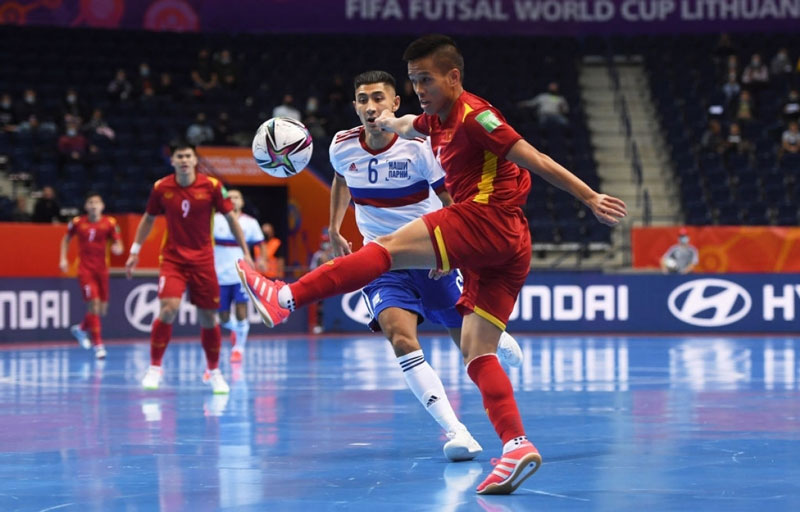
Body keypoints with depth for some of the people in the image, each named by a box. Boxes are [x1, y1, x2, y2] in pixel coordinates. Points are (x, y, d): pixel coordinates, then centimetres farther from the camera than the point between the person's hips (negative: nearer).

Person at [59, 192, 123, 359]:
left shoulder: (110, 223, -3)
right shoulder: (77, 223, -2)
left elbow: (118, 245, -2)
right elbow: (66, 239, 15)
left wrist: (117, 248, -26)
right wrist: (63, 259, 5)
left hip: (101, 269, 3)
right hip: (85, 269, -3)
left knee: (102, 309, 10)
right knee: (94, 303, -16)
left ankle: (81, 328, 40)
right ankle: (98, 345, -10)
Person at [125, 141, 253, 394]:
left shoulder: (211, 186, -8)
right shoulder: (161, 188, -4)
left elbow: (230, 217, 2)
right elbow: (148, 219, 11)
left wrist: (245, 253, 2)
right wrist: (134, 252, 12)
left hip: (203, 260, 1)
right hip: (172, 258, 0)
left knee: (208, 318, 4)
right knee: (168, 309, -20)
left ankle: (214, 373, 23)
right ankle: (154, 368, -6)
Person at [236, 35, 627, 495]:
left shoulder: (473, 116, -7)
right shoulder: (437, 120, 21)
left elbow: (535, 160, -10)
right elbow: (408, 127, 48)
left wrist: (590, 198, -11)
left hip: (489, 220, -10)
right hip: (506, 249, 10)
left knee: (389, 247, -15)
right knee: (477, 354, 1)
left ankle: (286, 299, -23)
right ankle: (517, 445, -10)